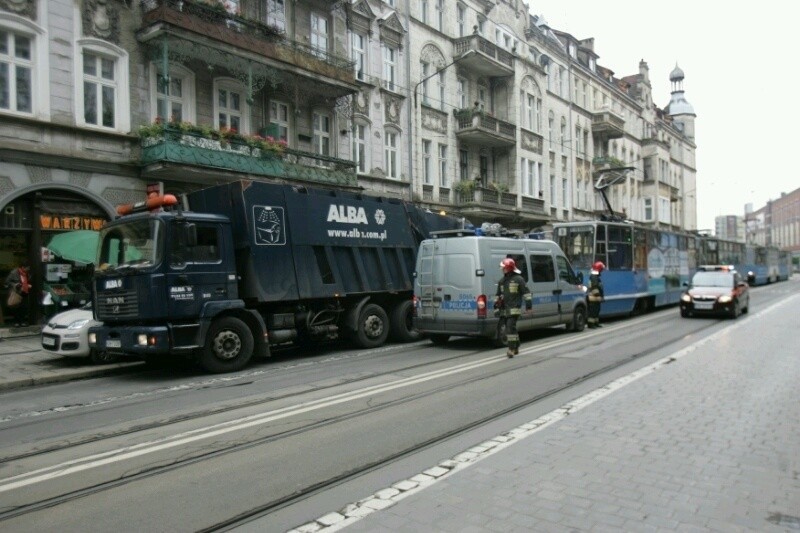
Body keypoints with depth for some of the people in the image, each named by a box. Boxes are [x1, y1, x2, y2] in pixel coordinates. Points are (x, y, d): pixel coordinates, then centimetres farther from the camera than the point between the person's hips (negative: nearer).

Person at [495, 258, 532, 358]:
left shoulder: (518, 279, -2)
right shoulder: (501, 281, 18)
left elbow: (526, 292, -2)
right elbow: (498, 294, 29)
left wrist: (529, 304, -7)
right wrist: (496, 302, 17)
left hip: (514, 309, -7)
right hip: (504, 309, 7)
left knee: (510, 327, -17)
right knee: (511, 328, 13)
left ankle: (511, 349, -16)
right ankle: (516, 348, 26)